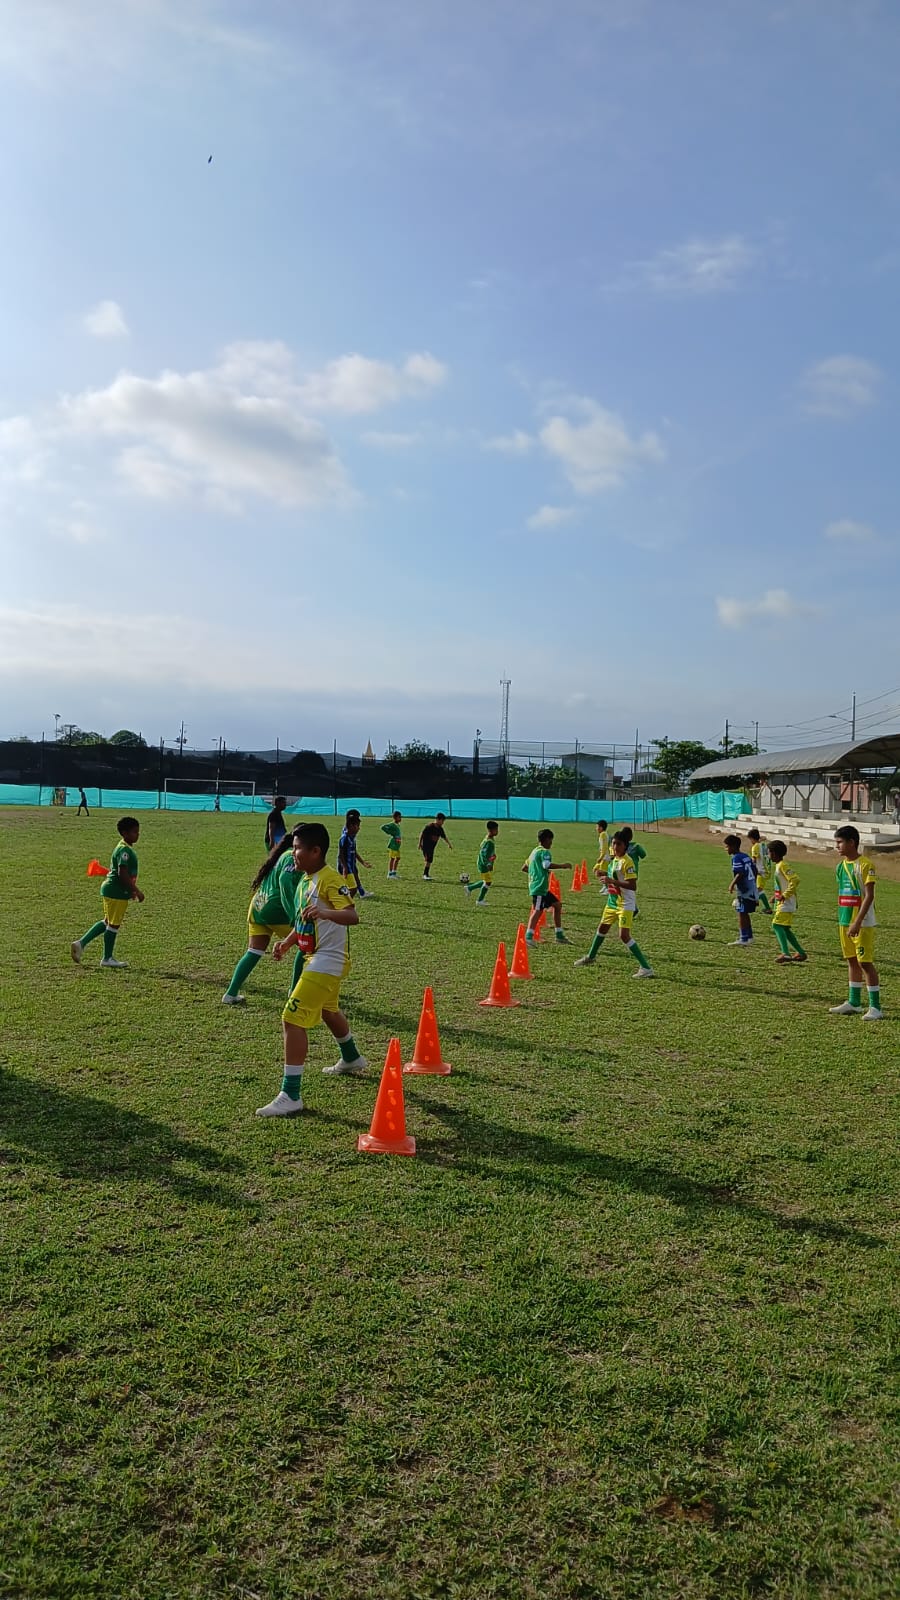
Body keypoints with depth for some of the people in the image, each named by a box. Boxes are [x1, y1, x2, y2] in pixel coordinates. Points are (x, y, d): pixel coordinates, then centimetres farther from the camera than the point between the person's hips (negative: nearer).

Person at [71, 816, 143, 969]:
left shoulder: (123, 848, 14)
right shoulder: (125, 850, -18)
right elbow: (122, 874, -26)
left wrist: (131, 889, 24)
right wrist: (136, 891, -21)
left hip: (111, 890, 10)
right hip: (117, 892, -10)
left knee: (108, 922, 18)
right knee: (113, 924, 1)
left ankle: (81, 943, 18)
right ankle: (107, 959, 11)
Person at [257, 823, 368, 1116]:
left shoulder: (329, 880, -20)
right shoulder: (304, 880, 8)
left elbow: (352, 916, -33)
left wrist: (326, 913, -50)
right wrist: (286, 943, 6)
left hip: (327, 962, -11)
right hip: (318, 959, 11)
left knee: (293, 1019, -14)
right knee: (327, 1011, 31)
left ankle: (290, 1096, -10)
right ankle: (352, 1060, 56)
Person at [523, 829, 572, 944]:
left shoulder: (534, 852, 20)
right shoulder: (544, 852, -8)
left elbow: (524, 868, 26)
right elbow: (547, 865, -27)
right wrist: (562, 865, -17)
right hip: (539, 886, -10)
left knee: (557, 905, 16)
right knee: (538, 910, -16)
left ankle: (559, 935, 18)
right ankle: (528, 936, -27)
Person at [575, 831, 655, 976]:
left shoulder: (627, 861, -19)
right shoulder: (613, 858, 6)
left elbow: (633, 885, -25)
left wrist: (613, 881, -30)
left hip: (625, 904, -9)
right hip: (612, 901, 9)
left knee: (624, 935, -16)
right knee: (602, 928, 23)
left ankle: (646, 968, -13)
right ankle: (590, 957, 44)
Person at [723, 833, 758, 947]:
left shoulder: (736, 858, -13)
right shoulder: (746, 857, 14)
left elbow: (740, 874, -22)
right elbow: (755, 872, 17)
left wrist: (732, 884, -14)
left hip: (744, 891, -9)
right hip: (752, 889, 9)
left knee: (741, 913, -3)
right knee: (745, 914, 17)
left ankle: (743, 938, -2)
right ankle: (749, 936, 23)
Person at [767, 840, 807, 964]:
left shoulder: (782, 866, -15)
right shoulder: (778, 865, 14)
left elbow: (795, 880, -26)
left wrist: (785, 895, -24)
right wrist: (776, 896, 17)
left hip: (786, 903, -10)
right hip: (782, 903, 10)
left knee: (777, 925, -17)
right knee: (784, 928, 14)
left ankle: (786, 953, -26)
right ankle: (801, 953, 22)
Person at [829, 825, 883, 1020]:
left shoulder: (865, 865, -13)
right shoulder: (840, 866, 10)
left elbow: (869, 896, -17)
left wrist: (857, 922, -22)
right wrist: (842, 919, 14)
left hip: (863, 923, -7)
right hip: (845, 922, 8)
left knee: (866, 962, -6)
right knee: (851, 961, 13)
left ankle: (875, 1007, 0)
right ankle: (854, 1003, 22)